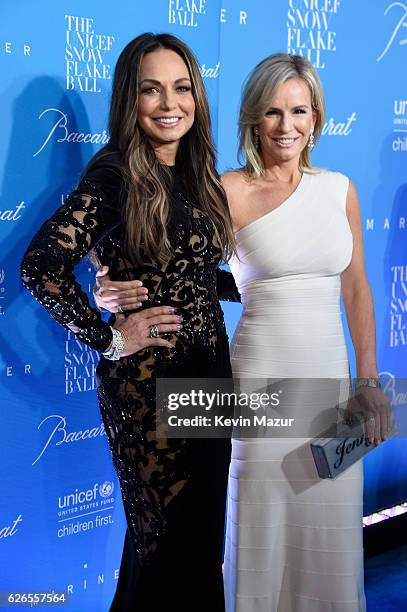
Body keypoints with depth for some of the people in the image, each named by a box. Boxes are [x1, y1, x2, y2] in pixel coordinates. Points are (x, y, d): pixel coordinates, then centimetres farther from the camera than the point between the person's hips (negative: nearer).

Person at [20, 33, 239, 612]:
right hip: (146, 380, -7)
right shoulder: (114, 175, -13)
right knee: (167, 537, 5)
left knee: (202, 529, 16)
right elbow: (40, 265, -19)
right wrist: (109, 337, -15)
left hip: (209, 371, 7)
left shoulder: (198, 175, 8)